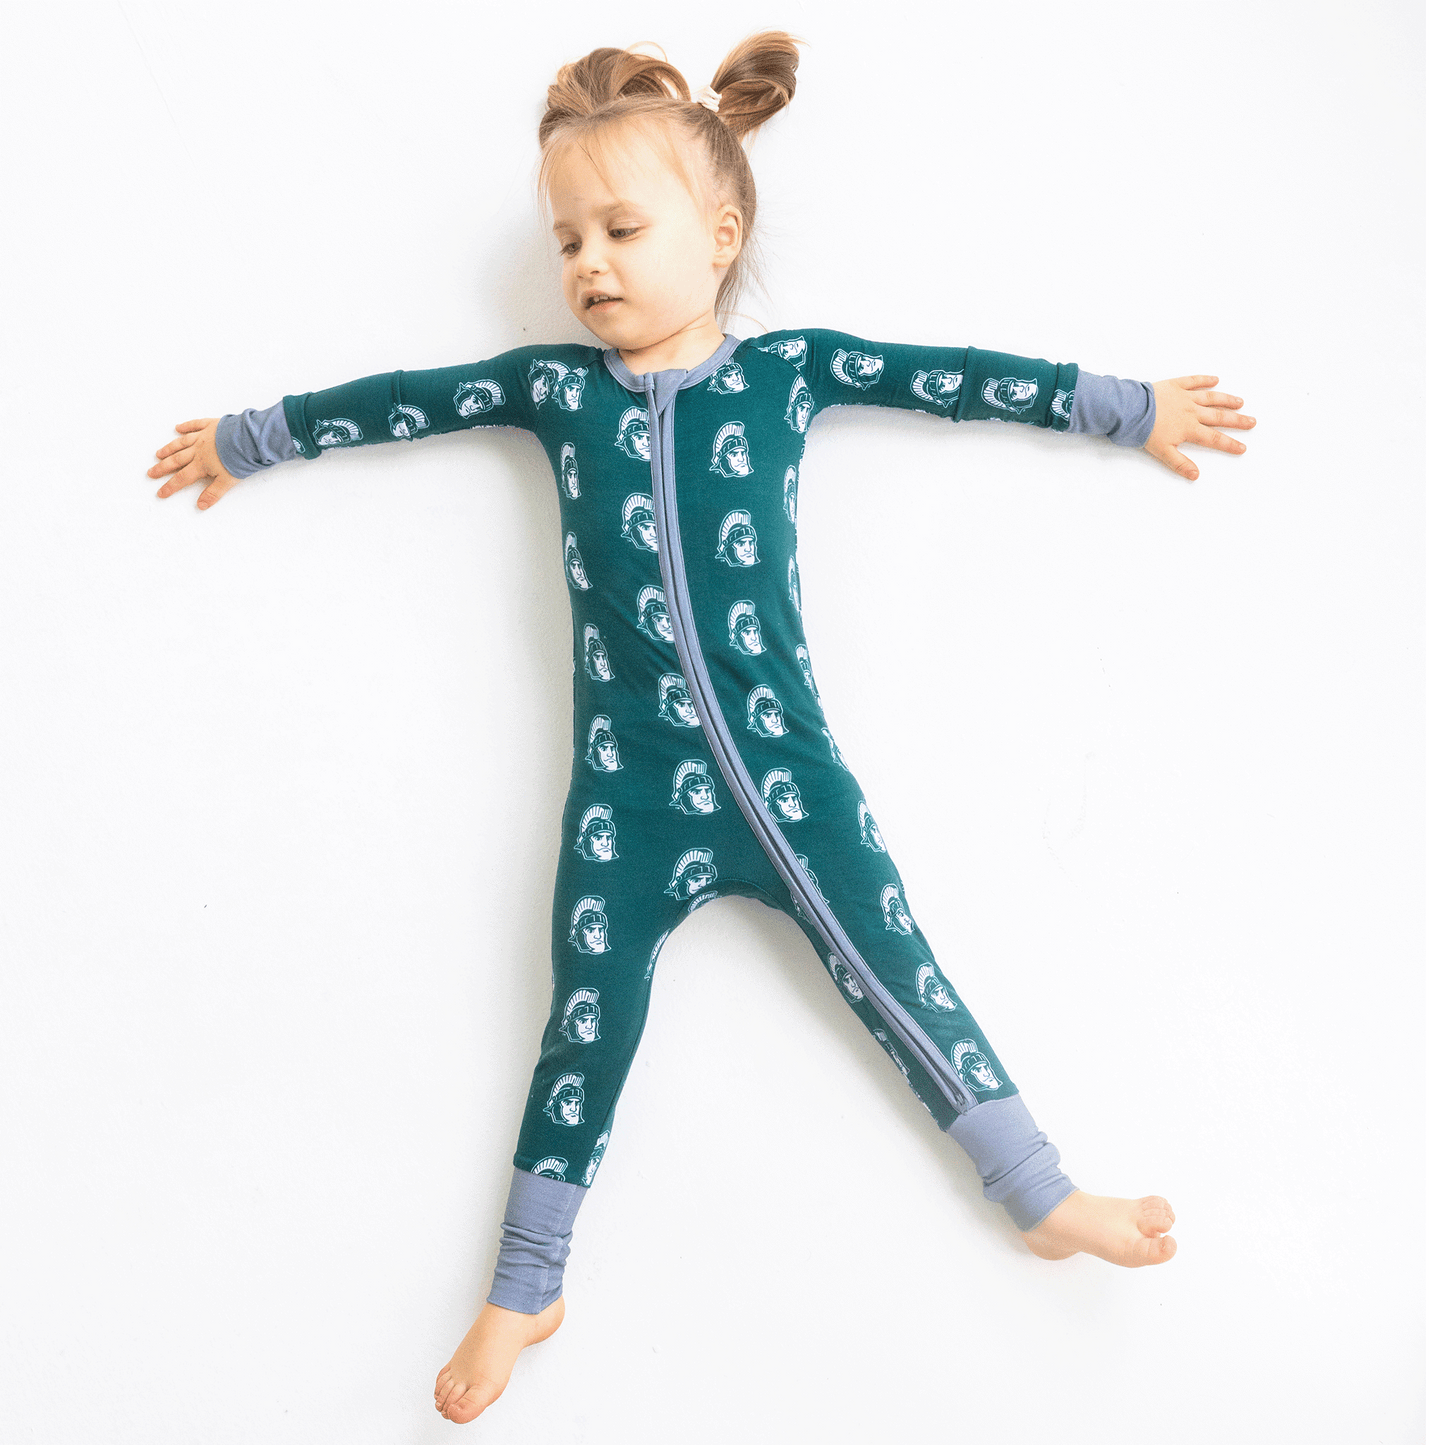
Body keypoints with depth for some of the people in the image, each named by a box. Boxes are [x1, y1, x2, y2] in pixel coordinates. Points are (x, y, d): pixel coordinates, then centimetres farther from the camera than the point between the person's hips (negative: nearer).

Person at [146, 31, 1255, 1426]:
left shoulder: (790, 366, 1)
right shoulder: (553, 384, 4)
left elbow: (954, 373, 6)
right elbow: (393, 400, 13)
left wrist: (1132, 408, 12)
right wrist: (244, 438, 24)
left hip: (785, 762, -1)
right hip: (628, 787, 1)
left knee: (896, 972, 6)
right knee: (586, 1029, 10)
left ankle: (1046, 1199, 24)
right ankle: (522, 1294, 27)